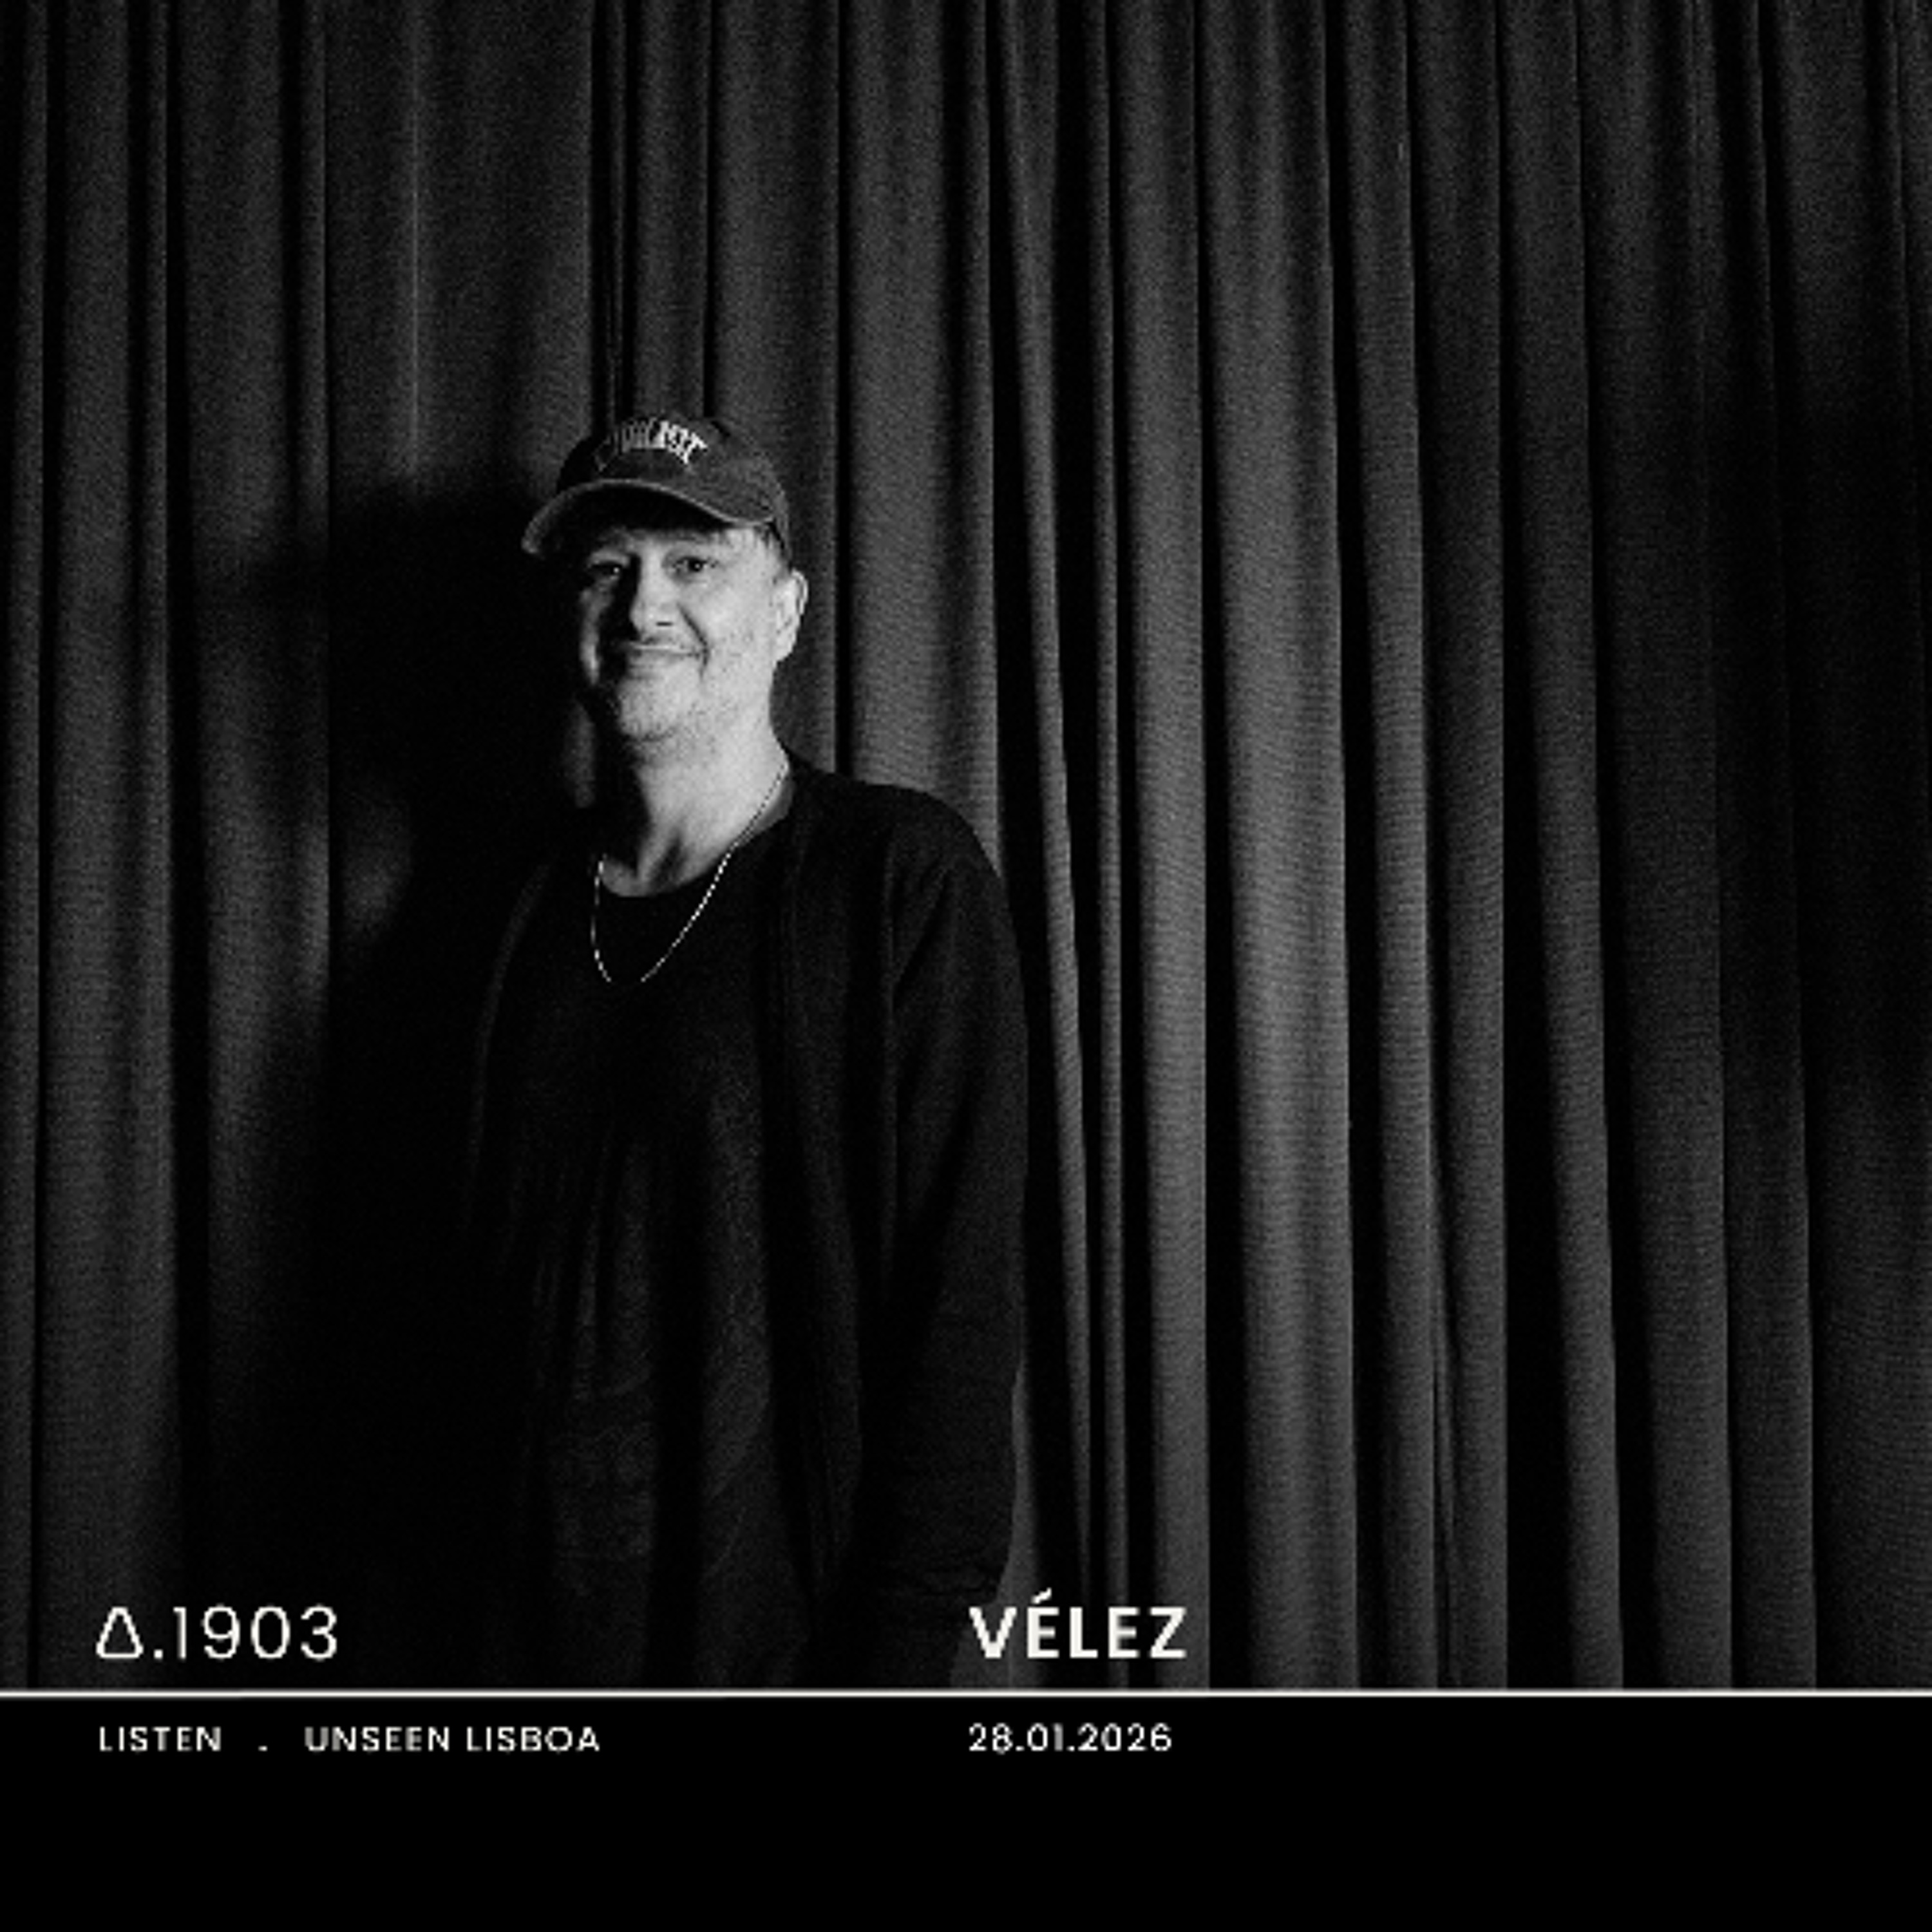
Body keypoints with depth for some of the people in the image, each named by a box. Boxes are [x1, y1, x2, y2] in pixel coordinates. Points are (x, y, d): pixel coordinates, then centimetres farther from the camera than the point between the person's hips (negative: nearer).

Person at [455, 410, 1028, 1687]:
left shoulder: (903, 876, -9)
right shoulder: (548, 912, 7)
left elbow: (961, 1296, -13)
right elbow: (505, 1287, 11)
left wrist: (901, 1645, -19)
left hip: (793, 1631, -4)